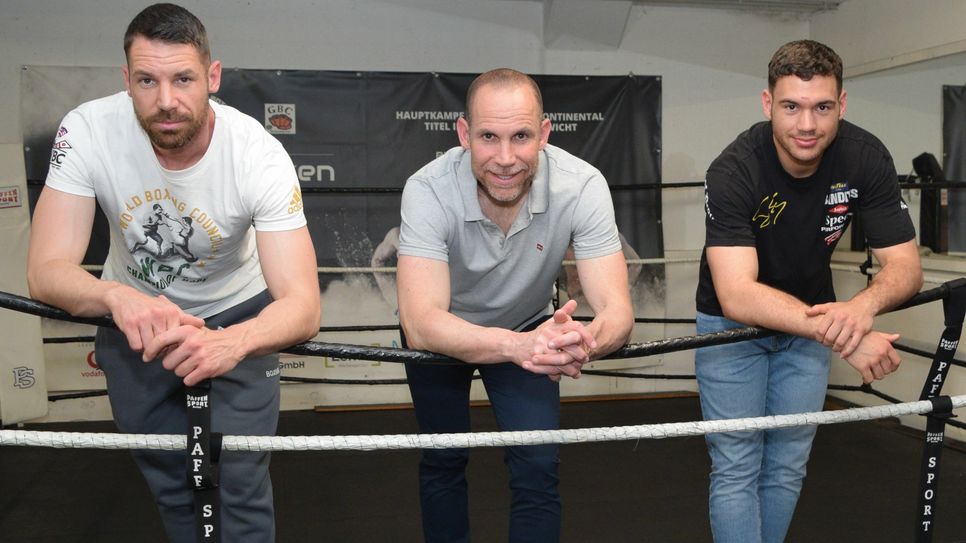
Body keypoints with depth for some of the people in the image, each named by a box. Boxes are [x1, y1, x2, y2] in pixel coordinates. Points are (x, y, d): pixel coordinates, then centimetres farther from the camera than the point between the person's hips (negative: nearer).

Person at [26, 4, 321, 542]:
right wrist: (117, 297, -49)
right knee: (169, 480, 16)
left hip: (236, 317, -1)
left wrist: (235, 341, -56)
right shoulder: (88, 131, -25)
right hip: (130, 317, 2)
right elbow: (46, 271, -27)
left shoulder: (259, 155, -29)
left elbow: (303, 306, -34)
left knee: (239, 487, -5)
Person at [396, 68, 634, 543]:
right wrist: (515, 345, -62)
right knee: (443, 461, 12)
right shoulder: (428, 190, -34)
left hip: (529, 327, 1)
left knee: (538, 472, -7)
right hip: (443, 332, 0)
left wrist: (585, 340, -58)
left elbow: (617, 310, -34)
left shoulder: (582, 186, -31)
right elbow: (420, 324, -43)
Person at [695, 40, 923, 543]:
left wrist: (863, 306, -41)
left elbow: (905, 265, -18)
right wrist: (840, 336, -51)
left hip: (812, 318, 4)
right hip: (732, 321, -3)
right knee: (736, 470, -3)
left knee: (787, 468, 11)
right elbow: (737, 295, -39)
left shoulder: (866, 158, -19)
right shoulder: (733, 171, -31)